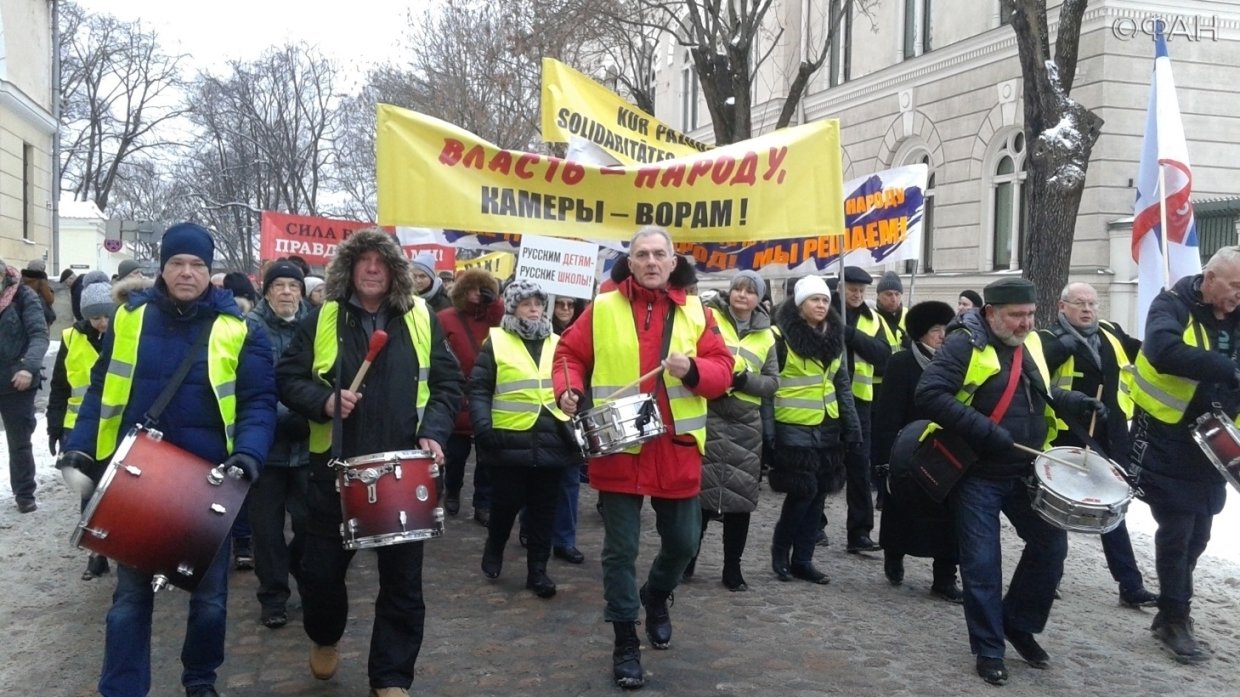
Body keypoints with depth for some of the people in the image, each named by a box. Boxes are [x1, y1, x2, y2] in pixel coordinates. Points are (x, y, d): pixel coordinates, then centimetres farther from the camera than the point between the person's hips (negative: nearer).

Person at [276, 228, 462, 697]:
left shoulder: (421, 318, 5)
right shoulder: (321, 319, 3)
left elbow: (446, 382, 5)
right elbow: (287, 378, 4)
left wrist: (433, 432, -9)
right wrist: (323, 402, -15)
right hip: (336, 468, 0)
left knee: (402, 578, 4)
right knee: (321, 569, 9)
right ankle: (324, 639, 41)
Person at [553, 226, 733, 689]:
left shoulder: (695, 312, 3)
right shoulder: (603, 308, 0)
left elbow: (722, 370, 1)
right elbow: (570, 354, 6)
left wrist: (692, 369, -18)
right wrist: (569, 389, -13)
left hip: (677, 450, 2)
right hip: (618, 449, -2)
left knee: (683, 543, 13)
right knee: (620, 550, 3)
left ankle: (656, 597, 45)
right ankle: (625, 644, 17)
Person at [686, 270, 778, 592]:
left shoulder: (766, 335, 13)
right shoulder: (709, 318, 2)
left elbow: (773, 382, 9)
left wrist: (744, 380, -9)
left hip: (746, 423, 3)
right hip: (709, 417, -3)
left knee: (741, 495, 5)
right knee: (701, 489, 0)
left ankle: (732, 568, 16)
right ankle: (687, 559, 16)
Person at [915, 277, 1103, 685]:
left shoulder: (1028, 345, 8)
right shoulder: (964, 344, -16)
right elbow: (930, 395, -26)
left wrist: (1076, 402, 5)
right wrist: (984, 430, -30)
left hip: (1026, 471, 7)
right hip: (978, 473, -7)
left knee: (1051, 544, 9)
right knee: (982, 563, -1)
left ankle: (1018, 624, 28)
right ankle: (989, 649, 14)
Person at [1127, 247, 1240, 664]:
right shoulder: (1173, 306, -13)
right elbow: (1165, 351, -33)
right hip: (1166, 443, -6)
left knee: (1197, 533, 11)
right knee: (1177, 531, -4)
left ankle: (1171, 613, 26)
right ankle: (1175, 621, 10)